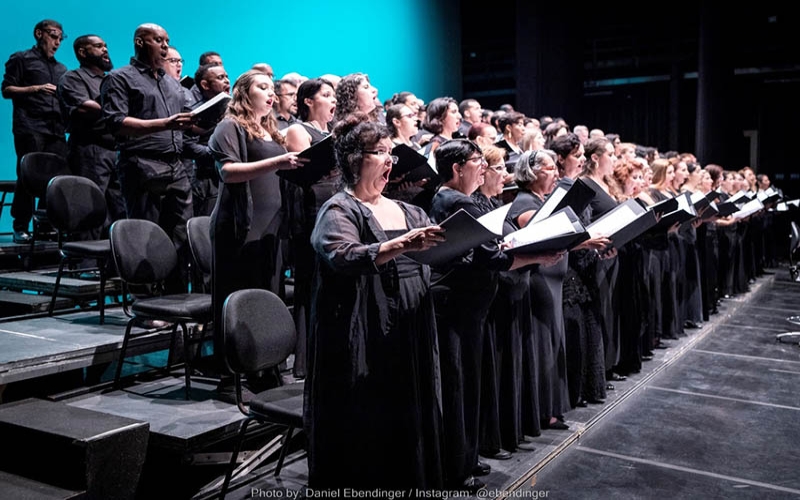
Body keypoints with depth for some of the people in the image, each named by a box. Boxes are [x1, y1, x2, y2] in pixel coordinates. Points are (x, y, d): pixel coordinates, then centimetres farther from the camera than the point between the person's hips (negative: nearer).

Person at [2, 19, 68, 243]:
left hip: (56, 129, 5)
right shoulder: (21, 59, 9)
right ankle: (21, 228, -2)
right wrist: (36, 88, -10)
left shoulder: (61, 69, 25)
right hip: (30, 128, -5)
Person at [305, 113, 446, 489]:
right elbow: (344, 258, -24)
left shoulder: (406, 212, 15)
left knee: (408, 424, 12)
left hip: (410, 341, 7)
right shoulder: (339, 210, -6)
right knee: (366, 432, 1)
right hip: (363, 344, -6)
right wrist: (402, 244, -35)